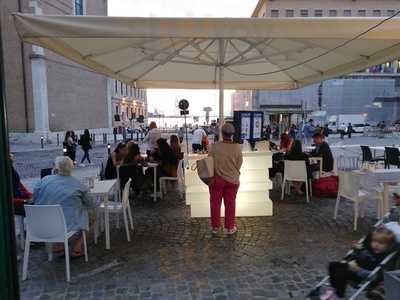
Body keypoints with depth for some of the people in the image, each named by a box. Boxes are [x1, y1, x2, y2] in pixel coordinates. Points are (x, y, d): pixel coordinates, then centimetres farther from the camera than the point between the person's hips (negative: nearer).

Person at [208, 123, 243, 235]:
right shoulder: (237, 147, -12)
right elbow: (239, 164, -3)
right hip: (232, 180, 1)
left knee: (215, 203, 13)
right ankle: (230, 227, 23)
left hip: (217, 179, -1)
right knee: (230, 204, 13)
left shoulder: (214, 146, -16)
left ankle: (215, 227, 23)